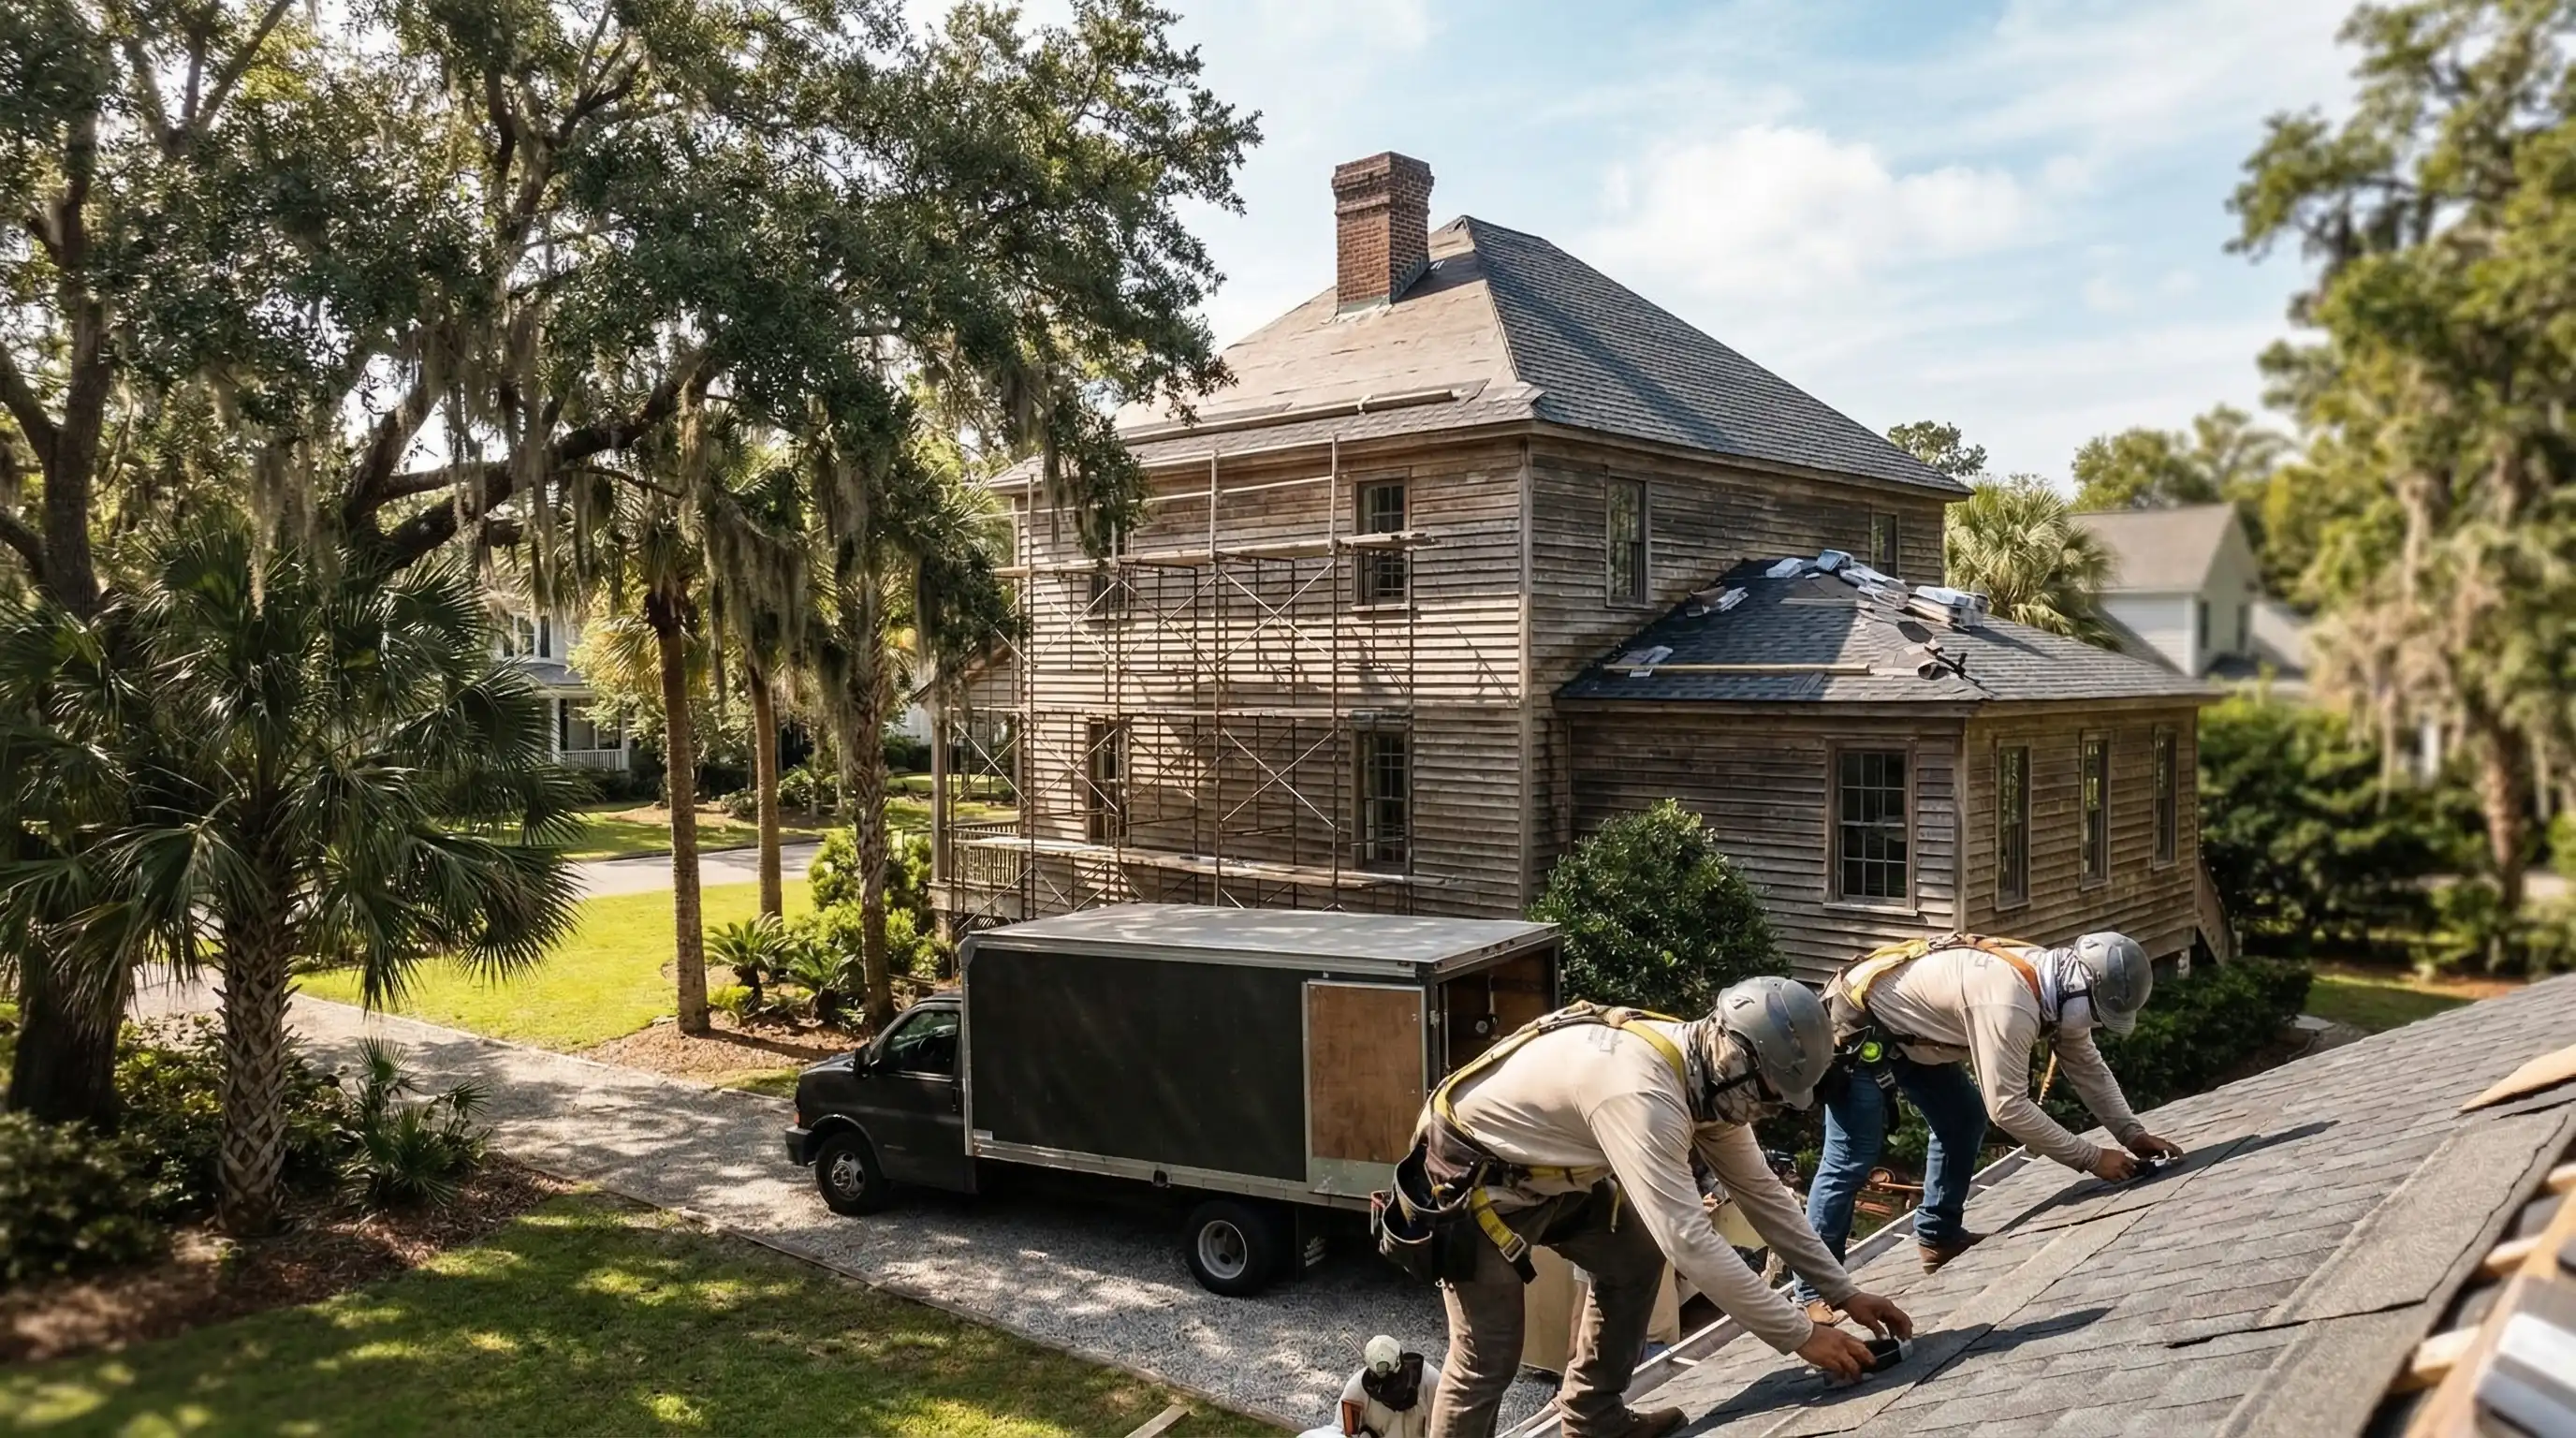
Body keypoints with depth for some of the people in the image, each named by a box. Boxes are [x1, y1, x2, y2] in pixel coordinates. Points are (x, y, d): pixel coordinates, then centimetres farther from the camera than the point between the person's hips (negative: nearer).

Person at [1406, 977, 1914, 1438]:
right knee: (1489, 1358, -8)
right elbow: (1689, 1240, -37)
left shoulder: (1706, 1077, -6)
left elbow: (1761, 1191, 5)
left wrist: (1844, 1291, 4)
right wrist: (1801, 1335, -29)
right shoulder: (1640, 1093, -35)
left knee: (1635, 1258, 11)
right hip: (1472, 1173, -9)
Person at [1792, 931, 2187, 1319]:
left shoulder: (2057, 984, -2)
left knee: (1964, 1119, 14)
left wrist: (2132, 1133, 2)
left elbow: (2088, 1067, 11)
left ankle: (1939, 1237, 28)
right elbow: (2008, 1107, -31)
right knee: (1852, 1159, -11)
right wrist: (2092, 1158, -23)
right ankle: (1815, 1292, -3)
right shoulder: (2009, 1002, -32)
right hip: (1858, 1030, -10)